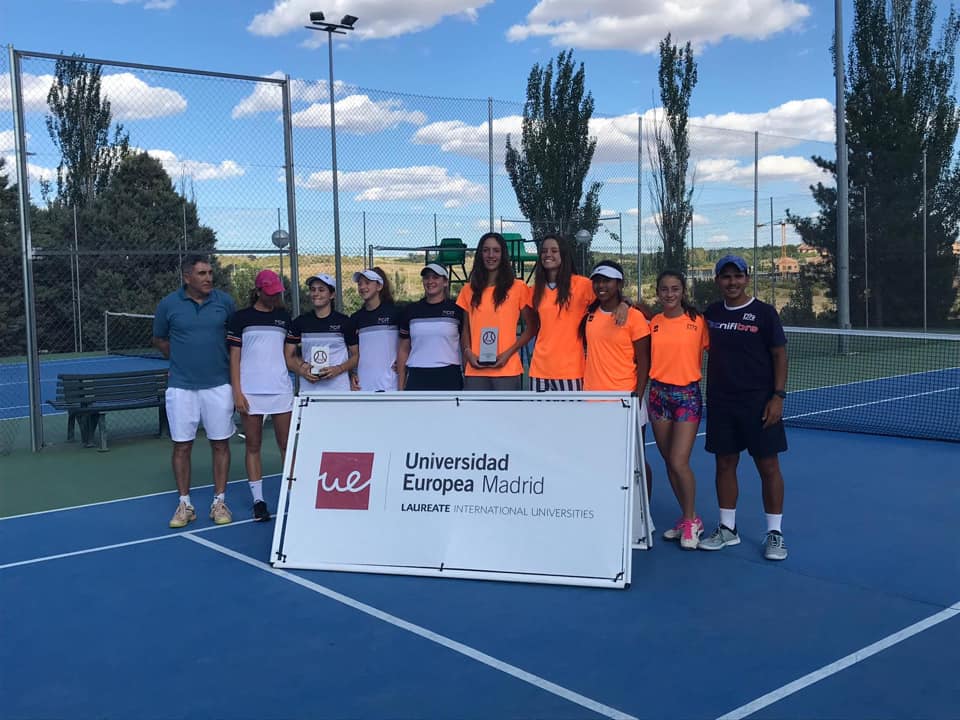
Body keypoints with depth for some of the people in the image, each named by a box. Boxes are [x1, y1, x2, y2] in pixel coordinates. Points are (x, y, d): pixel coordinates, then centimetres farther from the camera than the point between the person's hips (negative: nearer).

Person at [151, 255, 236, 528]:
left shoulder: (224, 301, 0)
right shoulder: (168, 304, -2)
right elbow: (159, 339, 13)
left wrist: (230, 362, 8)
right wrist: (181, 358, 9)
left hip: (218, 385, 1)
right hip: (181, 387, 0)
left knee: (220, 444, 5)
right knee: (182, 446, 4)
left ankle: (219, 502, 16)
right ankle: (185, 504, 16)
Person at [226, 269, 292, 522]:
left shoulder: (284, 316, 10)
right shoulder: (241, 317, 3)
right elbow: (234, 356, 2)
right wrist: (237, 392, -5)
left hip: (281, 390, 2)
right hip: (251, 392, -2)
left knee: (287, 445, 1)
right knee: (253, 446, 3)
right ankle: (258, 500, 8)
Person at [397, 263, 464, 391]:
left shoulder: (456, 309, 4)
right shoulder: (411, 310, 11)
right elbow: (403, 350, 14)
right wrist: (401, 385, 9)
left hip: (449, 378, -2)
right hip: (417, 379, 2)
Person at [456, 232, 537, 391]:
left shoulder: (518, 287, 2)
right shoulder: (469, 290, 12)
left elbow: (531, 328, 4)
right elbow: (465, 329, 16)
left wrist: (508, 353, -8)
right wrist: (468, 353, -3)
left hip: (507, 370, -2)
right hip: (475, 371, 3)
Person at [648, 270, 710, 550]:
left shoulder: (698, 321, -4)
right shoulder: (653, 323, 6)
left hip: (687, 394, -4)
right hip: (659, 393, 4)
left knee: (679, 462, -10)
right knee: (669, 462, 9)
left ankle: (691, 521, 10)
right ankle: (687, 517, 25)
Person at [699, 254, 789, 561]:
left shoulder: (764, 313, -4)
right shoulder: (711, 314, 8)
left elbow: (779, 355, -4)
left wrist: (778, 396, -11)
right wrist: (709, 393, 7)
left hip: (759, 402, -4)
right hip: (720, 402, 4)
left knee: (768, 466, 0)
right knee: (725, 463, 8)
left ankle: (774, 533, 9)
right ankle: (727, 529, 19)